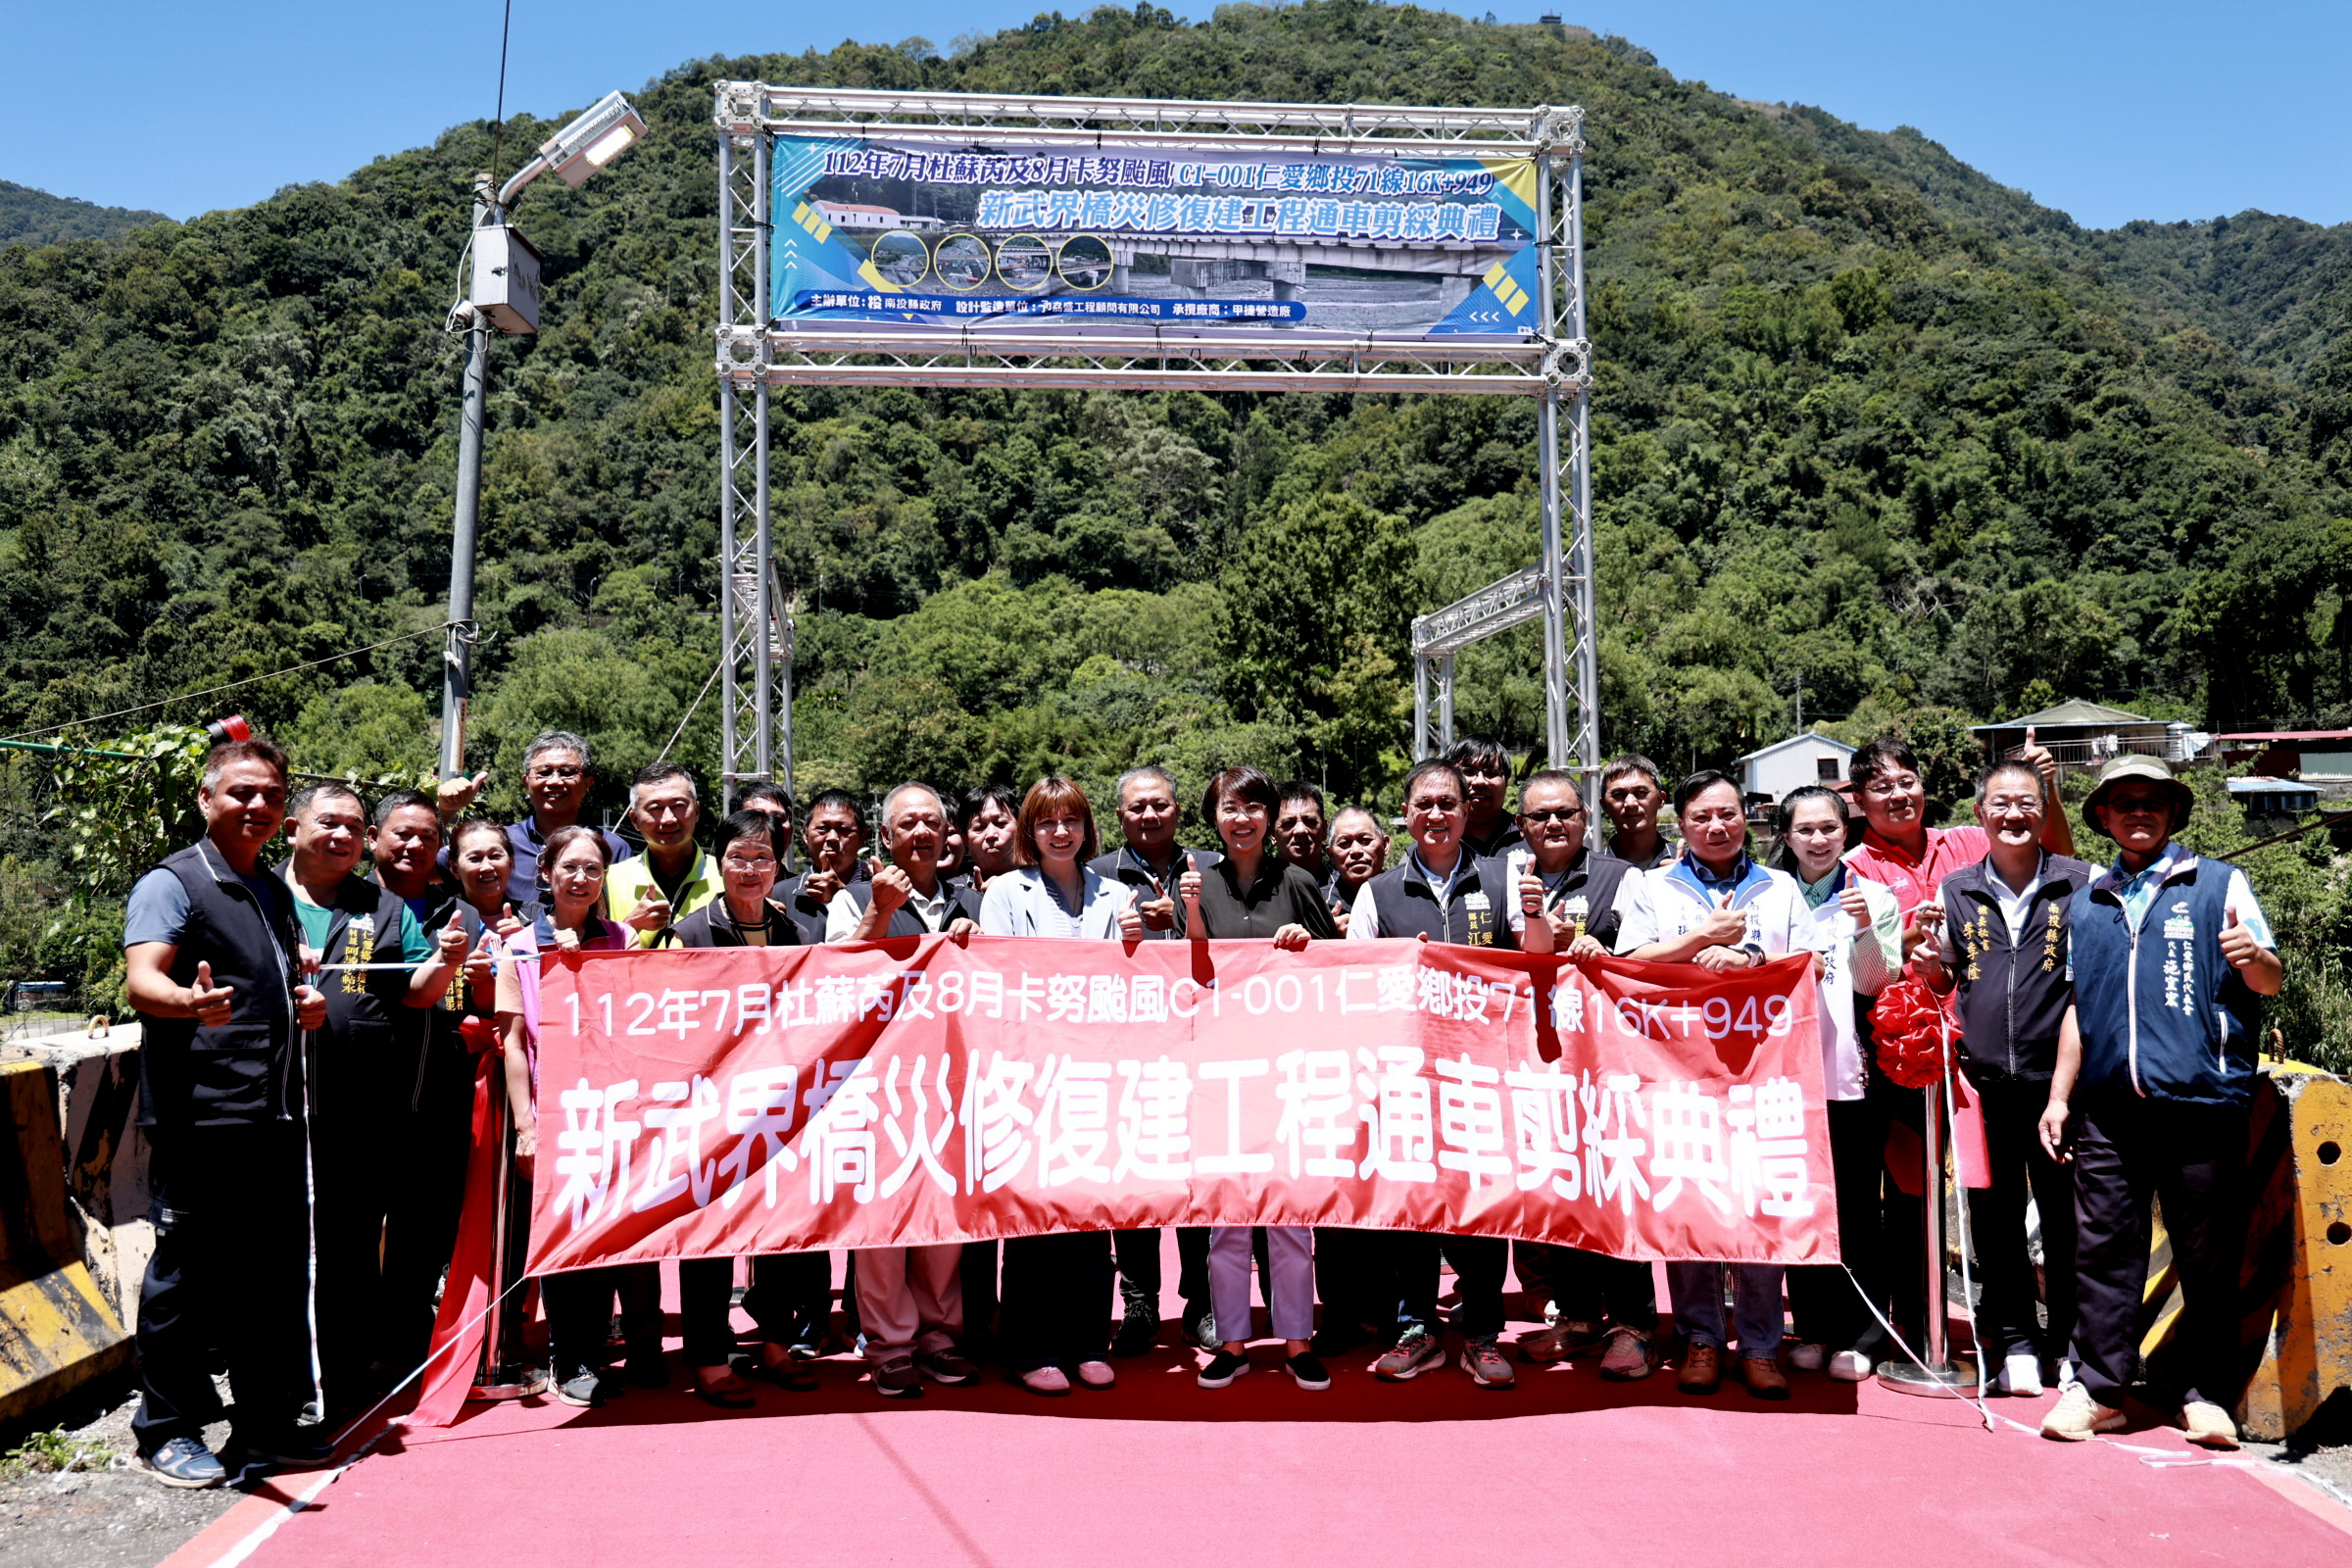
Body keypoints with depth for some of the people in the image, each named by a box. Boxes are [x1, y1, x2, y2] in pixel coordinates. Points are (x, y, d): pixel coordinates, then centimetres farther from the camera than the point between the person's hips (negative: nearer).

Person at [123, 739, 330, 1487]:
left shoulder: (274, 892, 19)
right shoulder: (172, 883, -5)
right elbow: (142, 980, -19)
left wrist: (308, 1002, 8)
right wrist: (192, 1002, -41)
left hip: (275, 1117, 8)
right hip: (198, 1118, -8)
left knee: (278, 1273, 12)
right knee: (186, 1274, 0)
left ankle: (267, 1420, 24)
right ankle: (168, 1431, 14)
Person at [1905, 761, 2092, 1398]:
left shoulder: (2083, 884, 3)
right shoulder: (1955, 890, 9)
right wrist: (1927, 965, -4)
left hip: (2058, 1076, -2)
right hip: (1983, 1079, 2)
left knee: (2067, 1214, 5)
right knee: (1995, 1214, 7)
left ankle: (2070, 1342, 21)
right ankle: (2013, 1339, 20)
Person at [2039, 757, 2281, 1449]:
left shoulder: (2220, 884, 7)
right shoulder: (2086, 904, 17)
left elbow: (2270, 981, 1)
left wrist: (2254, 956, -23)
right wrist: (2059, 1096, 17)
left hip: (2201, 1101, -3)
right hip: (2108, 1106, 3)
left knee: (2208, 1254, 4)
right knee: (2103, 1245, 3)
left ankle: (2203, 1390, 17)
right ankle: (2099, 1388, 10)